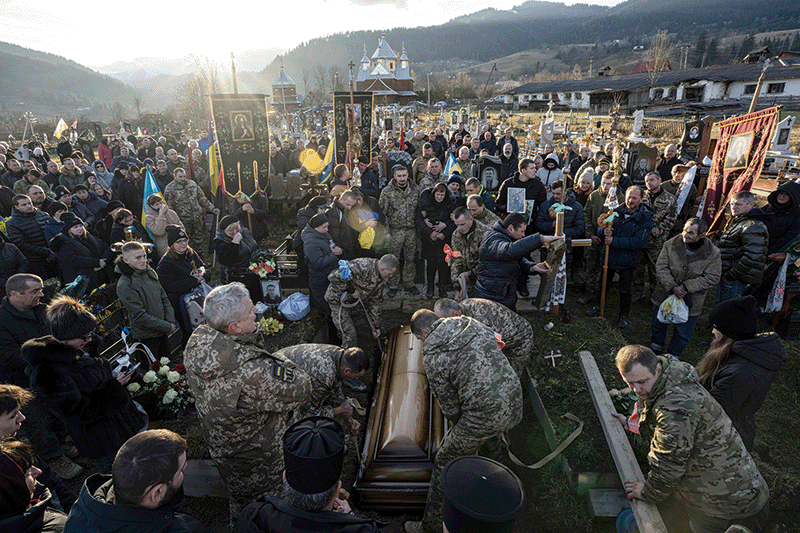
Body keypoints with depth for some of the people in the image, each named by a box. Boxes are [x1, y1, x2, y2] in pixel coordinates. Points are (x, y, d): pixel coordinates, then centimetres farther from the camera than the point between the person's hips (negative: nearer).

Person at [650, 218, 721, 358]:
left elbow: (711, 279, -13)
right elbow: (661, 267, -11)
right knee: (658, 325, 20)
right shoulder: (671, 244, -10)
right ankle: (655, 349, 45)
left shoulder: (713, 253, -14)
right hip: (665, 294, 2)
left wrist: (686, 287, -22)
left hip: (690, 302, -2)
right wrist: (672, 287, -22)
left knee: (682, 333, 12)